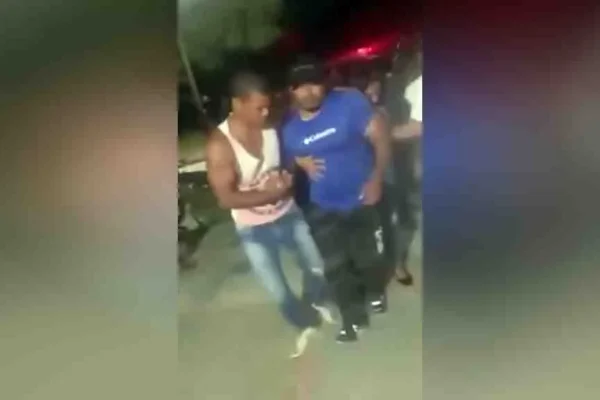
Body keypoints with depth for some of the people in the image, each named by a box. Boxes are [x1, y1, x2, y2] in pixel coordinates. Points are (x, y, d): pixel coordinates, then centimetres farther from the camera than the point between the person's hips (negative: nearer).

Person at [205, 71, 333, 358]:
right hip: (254, 230, -4)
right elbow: (226, 198, -23)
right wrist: (269, 193, -27)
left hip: (288, 214, 4)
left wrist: (289, 176, -11)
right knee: (279, 293, 8)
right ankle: (306, 323, 39)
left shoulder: (271, 127, -12)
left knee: (317, 268, 20)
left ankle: (314, 303, 54)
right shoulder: (219, 145, -24)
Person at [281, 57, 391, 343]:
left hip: (362, 199, -2)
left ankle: (375, 293, 50)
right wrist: (301, 163, -11)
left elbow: (380, 138, -15)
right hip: (324, 208, 3)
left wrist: (376, 179, -24)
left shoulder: (349, 101, -15)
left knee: (370, 255, 15)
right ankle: (354, 319, 30)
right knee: (335, 268, 7)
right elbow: (289, 163, 13)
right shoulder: (289, 130, -3)